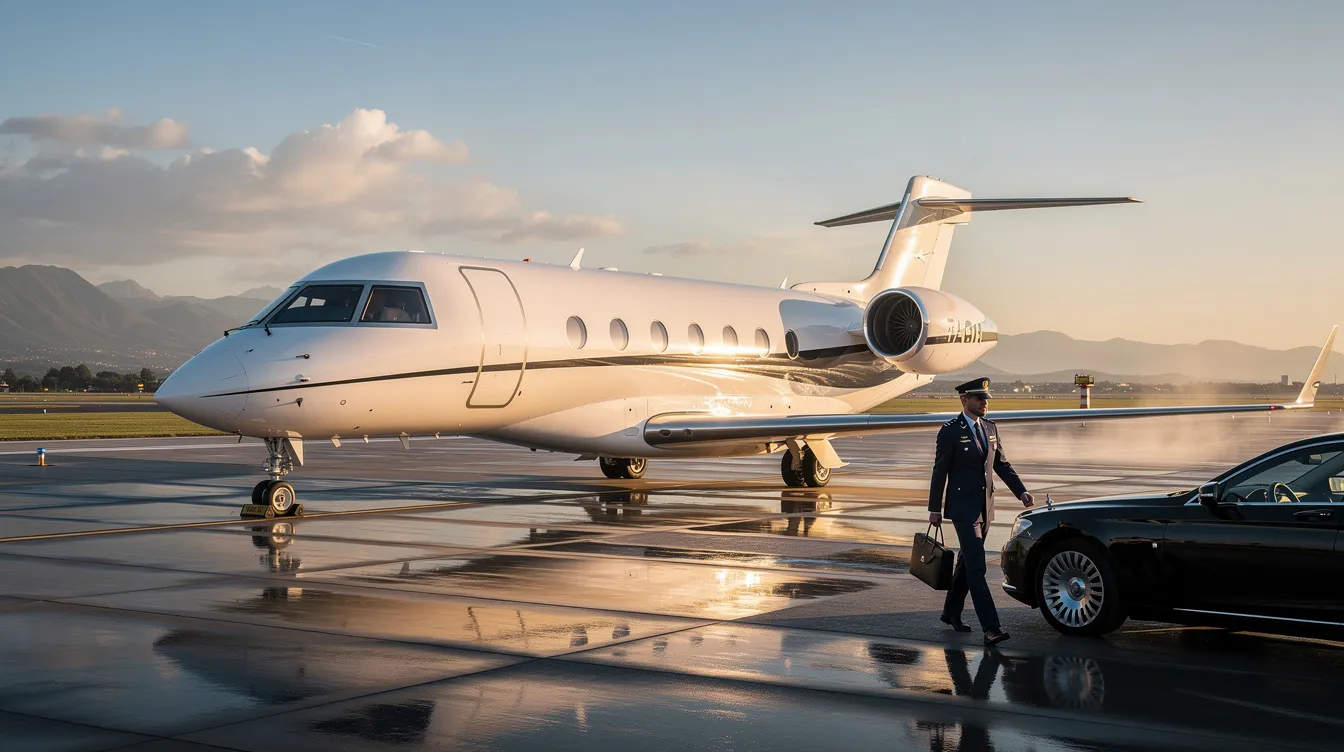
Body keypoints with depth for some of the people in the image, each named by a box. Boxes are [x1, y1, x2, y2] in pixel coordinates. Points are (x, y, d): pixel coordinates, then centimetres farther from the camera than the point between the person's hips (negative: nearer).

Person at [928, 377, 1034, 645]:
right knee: (976, 567, -12)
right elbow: (940, 471, -7)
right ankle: (991, 628, -16)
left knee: (967, 563, 17)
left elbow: (1001, 464, 14)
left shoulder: (990, 427, 10)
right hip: (963, 509, -7)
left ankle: (951, 611, 33)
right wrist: (934, 509, -7)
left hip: (985, 508, 7)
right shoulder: (950, 431, -9)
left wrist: (1021, 491, 2)